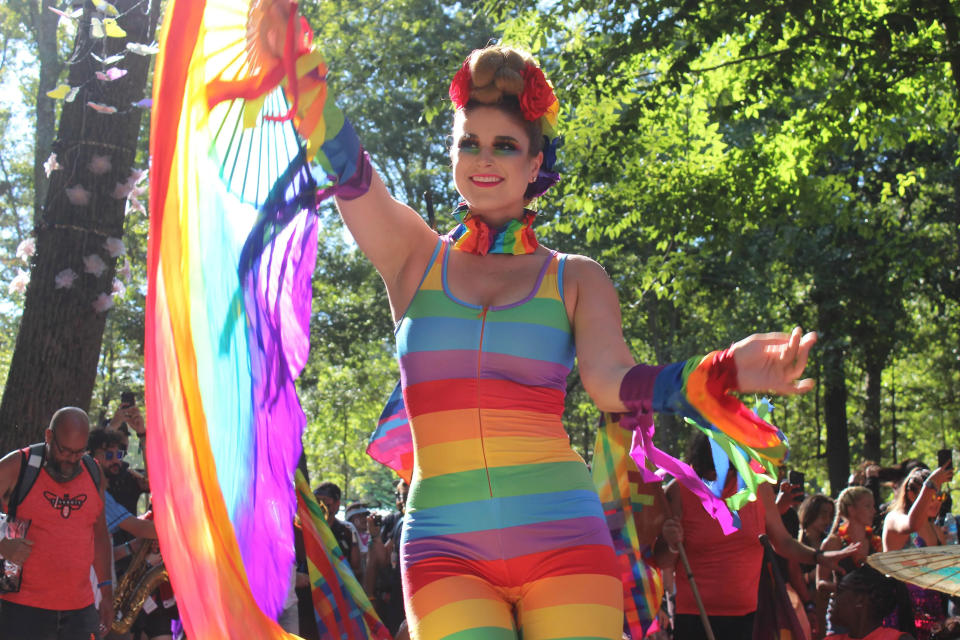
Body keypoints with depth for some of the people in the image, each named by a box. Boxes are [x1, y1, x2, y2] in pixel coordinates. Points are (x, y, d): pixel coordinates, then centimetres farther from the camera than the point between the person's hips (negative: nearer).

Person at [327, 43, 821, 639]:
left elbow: (613, 383, -8)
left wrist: (724, 370, -26)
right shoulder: (414, 257, 10)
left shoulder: (576, 279, 9)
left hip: (561, 538, 0)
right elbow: (343, 161, -3)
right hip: (444, 544, 0)